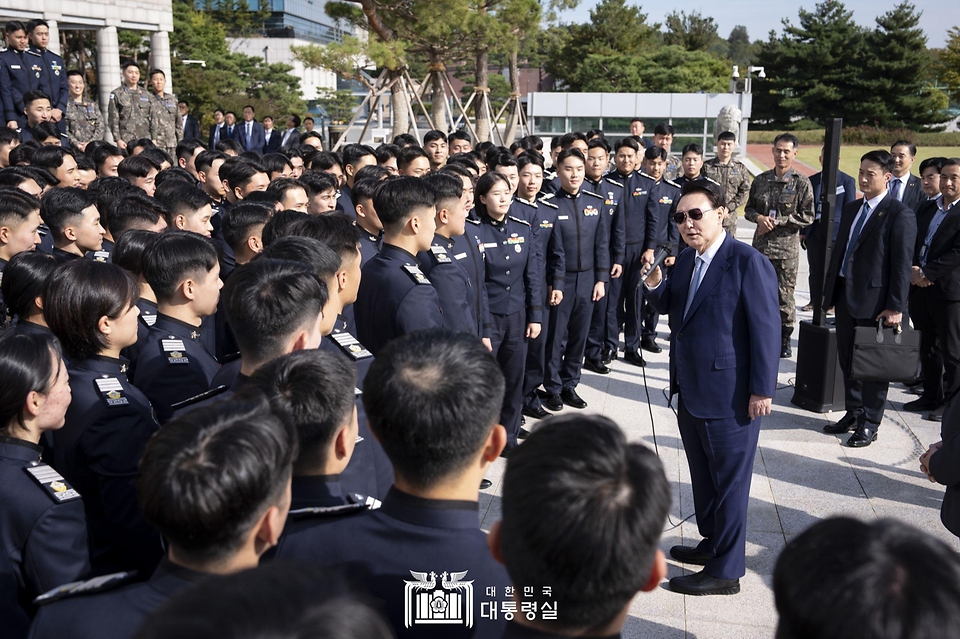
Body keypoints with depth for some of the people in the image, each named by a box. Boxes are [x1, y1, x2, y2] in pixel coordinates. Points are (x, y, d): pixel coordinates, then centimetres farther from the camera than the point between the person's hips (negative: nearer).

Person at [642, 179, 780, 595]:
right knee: (702, 475, 21)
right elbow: (671, 308, 21)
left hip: (730, 397, -8)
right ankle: (712, 543, 39)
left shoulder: (748, 263, -16)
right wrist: (654, 284, -1)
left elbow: (765, 329, -16)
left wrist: (762, 390, -18)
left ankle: (725, 570, 16)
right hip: (691, 391, 8)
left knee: (729, 481, 4)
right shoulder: (686, 260, 9)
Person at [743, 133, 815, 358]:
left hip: (787, 249, -4)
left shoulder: (802, 183, -3)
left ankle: (784, 340, 12)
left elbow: (807, 217, -6)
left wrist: (778, 222, -13)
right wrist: (759, 218, -8)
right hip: (760, 246, 4)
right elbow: (749, 209, 14)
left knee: (785, 295, 0)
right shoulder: (761, 180, 8)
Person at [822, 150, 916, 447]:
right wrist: (828, 289, 13)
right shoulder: (852, 209, 13)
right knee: (848, 359, 14)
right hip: (845, 296, 7)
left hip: (874, 300, -7)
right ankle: (853, 414, 28)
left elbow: (902, 264, -13)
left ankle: (869, 424, 14)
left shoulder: (900, 215, -9)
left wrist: (896, 307, -16)